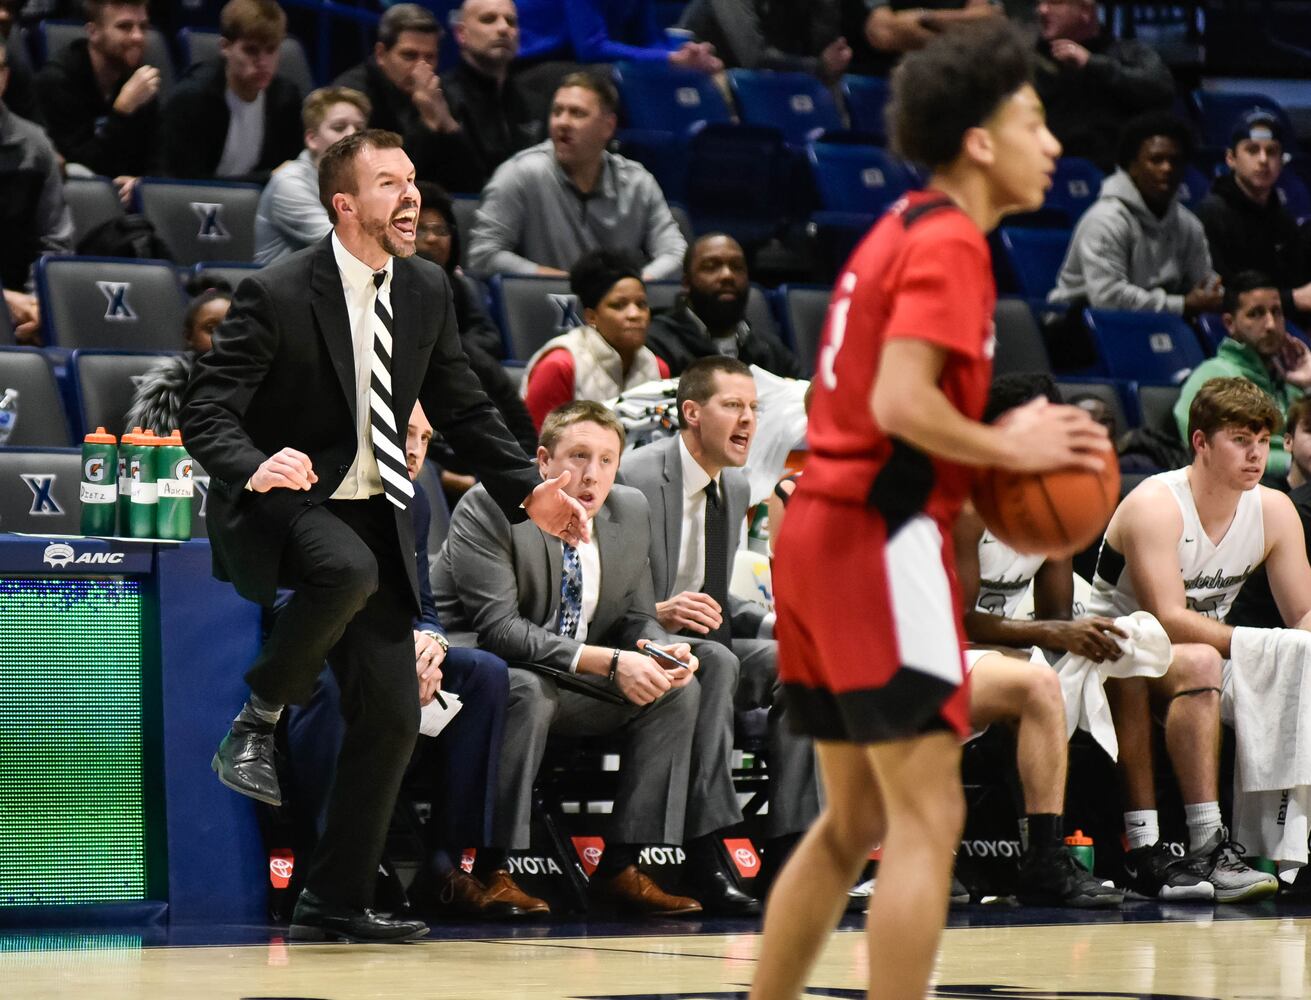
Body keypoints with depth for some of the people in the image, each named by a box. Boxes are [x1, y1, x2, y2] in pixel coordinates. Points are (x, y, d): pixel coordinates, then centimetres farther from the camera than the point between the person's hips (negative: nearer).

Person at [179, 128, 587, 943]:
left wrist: (527, 489, 2)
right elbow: (206, 415, -17)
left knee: (393, 716, -1)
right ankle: (259, 720, -17)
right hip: (280, 506, -6)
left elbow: (462, 409, 15)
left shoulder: (426, 290, 4)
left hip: (374, 518, 6)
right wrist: (256, 468, -38)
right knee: (350, 569, -40)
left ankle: (336, 902, 11)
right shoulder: (278, 294, -14)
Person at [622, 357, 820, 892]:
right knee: (716, 661, -35)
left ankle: (790, 845, -22)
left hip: (703, 643, 7)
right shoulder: (636, 477, -13)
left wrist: (772, 621, 3)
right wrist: (657, 613, -31)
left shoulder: (736, 486, 13)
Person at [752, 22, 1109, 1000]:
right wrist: (1011, 448, -12)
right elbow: (901, 404, -24)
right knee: (928, 819, -9)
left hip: (820, 534, 10)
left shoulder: (899, 232, 18)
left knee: (853, 822, 16)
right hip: (885, 545, -10)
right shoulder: (950, 243, -12)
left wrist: (990, 452, 11)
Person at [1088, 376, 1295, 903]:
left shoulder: (1274, 510, 1)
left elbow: (1303, 617, 2)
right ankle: (1207, 846, -42)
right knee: (1198, 665, -38)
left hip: (1207, 654, 7)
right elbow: (1170, 619, -28)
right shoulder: (1155, 505, -19)